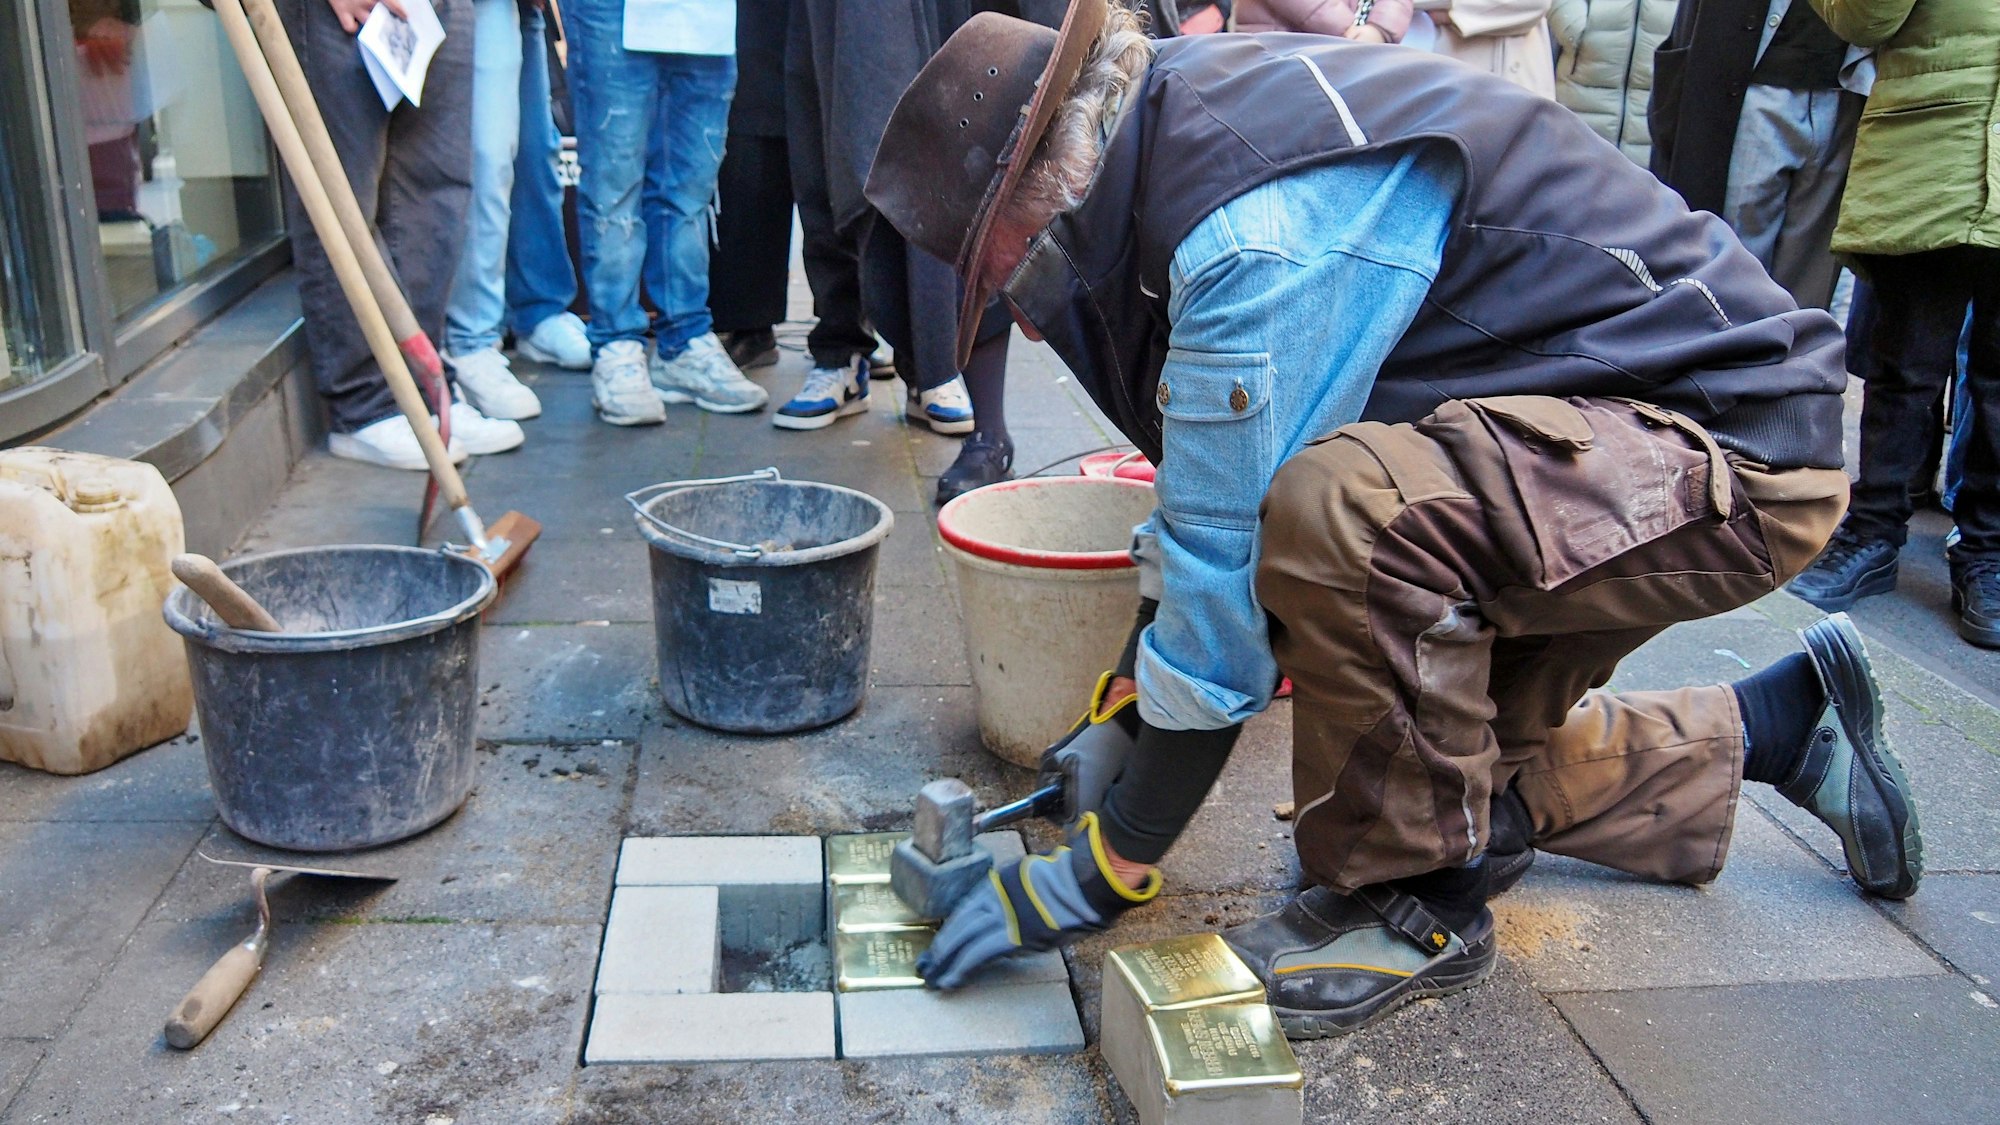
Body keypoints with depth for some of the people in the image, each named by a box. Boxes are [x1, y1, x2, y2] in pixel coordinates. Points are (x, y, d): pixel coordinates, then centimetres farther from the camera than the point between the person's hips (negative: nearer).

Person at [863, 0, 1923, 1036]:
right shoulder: (1187, 116, 2)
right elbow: (1216, 492, 11)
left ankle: (1415, 899, -11)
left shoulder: (1265, 242, -29)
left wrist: (1104, 870, -14)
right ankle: (1783, 725, 36)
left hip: (1733, 457, -10)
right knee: (1455, 754, 20)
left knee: (1344, 510, -35)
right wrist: (1123, 710, 13)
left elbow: (1230, 583, -26)